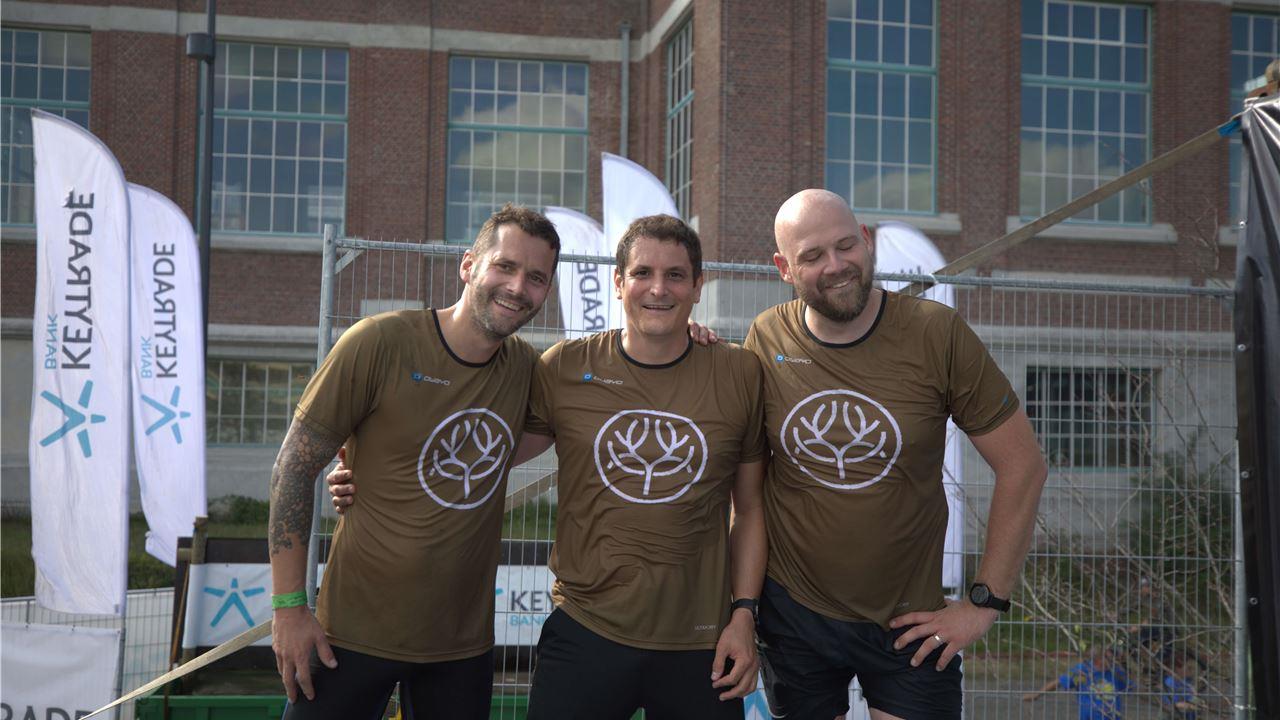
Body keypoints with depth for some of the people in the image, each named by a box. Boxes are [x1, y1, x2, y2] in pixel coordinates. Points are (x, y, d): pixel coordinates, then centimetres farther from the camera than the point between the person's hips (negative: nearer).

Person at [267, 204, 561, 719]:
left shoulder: (526, 367, 1)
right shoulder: (379, 343, -13)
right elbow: (294, 467, -9)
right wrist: (288, 607, -12)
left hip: (464, 642, 4)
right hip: (356, 635, -4)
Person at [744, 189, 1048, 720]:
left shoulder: (935, 333, -12)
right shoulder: (766, 339, -6)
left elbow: (1022, 466, -8)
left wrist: (985, 602, -8)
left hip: (910, 620, -1)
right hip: (793, 612, 2)